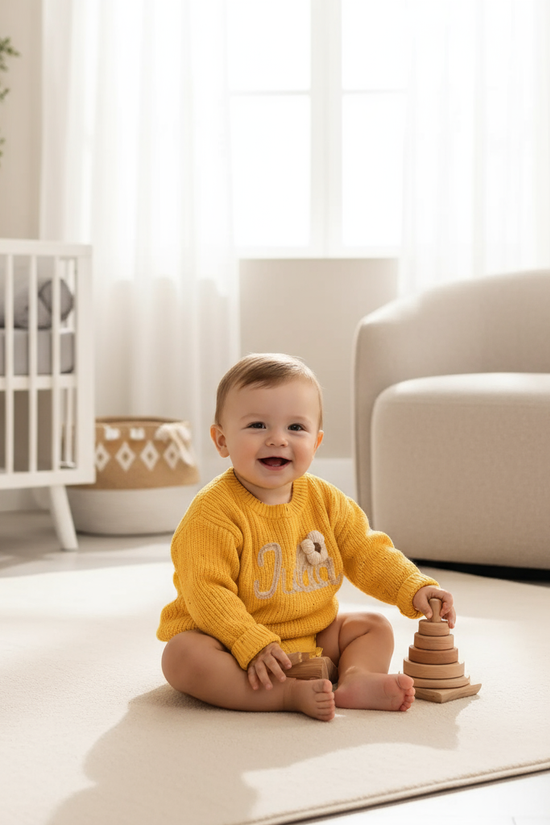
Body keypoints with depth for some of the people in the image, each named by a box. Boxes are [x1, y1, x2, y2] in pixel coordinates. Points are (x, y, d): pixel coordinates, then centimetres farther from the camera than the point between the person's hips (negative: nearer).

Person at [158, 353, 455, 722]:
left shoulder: (324, 500, -1)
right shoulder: (214, 511, -22)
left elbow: (368, 554, 5)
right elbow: (207, 591, -25)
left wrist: (415, 588, -10)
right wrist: (253, 645, -33)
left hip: (314, 637, 6)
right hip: (234, 639, -6)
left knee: (375, 627, 3)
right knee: (183, 654, -33)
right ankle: (290, 695, -37)